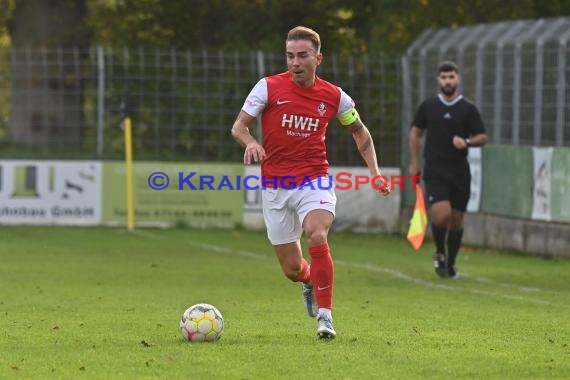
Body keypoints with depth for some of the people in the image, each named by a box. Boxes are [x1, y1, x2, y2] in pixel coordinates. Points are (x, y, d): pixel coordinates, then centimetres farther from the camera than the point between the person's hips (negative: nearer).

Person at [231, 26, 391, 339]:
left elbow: (359, 131, 17)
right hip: (275, 186, 1)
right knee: (292, 269, 4)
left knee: (317, 237, -31)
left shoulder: (333, 96, 0)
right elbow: (239, 126, -2)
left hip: (314, 181, -1)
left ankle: (324, 314, -19)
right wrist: (250, 142, -25)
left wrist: (375, 172, 7)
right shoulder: (269, 87, -5)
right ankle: (310, 282, 44)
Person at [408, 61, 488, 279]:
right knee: (442, 214, -19)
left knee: (456, 220, 5)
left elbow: (482, 137, 4)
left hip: (459, 171, 1)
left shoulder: (468, 109, 2)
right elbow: (415, 132, 15)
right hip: (435, 171, -1)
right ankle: (439, 253, 7)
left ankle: (450, 264, 23)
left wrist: (467, 142, -17)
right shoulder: (428, 106, 4)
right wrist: (414, 162, 10)